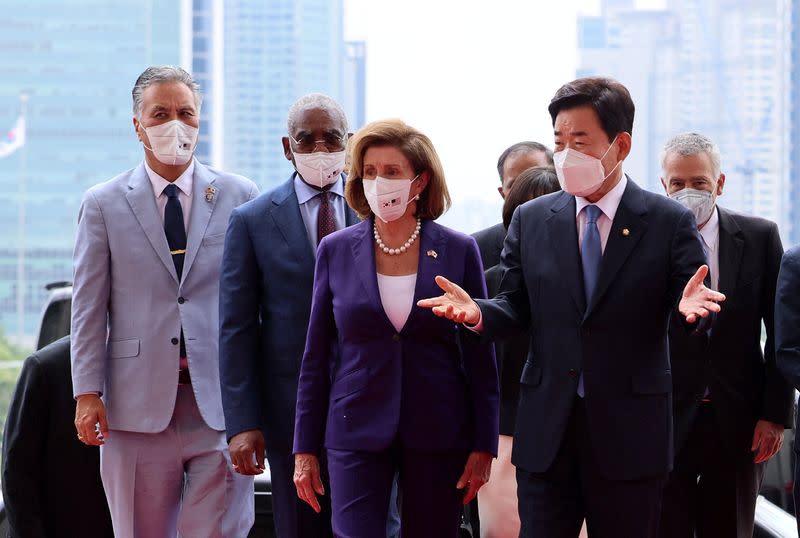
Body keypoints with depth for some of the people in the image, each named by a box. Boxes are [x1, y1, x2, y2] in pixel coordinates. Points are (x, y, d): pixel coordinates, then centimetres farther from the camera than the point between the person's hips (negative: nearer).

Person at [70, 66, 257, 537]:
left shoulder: (240, 197, 8)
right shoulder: (104, 205, 7)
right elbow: (89, 308, 5)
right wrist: (87, 392, -3)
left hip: (222, 400, 0)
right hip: (139, 405, 0)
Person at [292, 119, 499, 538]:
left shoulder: (458, 251, 1)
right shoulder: (336, 250, 4)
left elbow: (480, 358, 3)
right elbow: (316, 357, 7)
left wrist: (483, 445, -2)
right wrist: (305, 448, 4)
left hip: (438, 436, 0)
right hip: (357, 435, 0)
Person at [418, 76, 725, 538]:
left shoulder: (670, 222, -2)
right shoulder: (530, 220, 7)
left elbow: (691, 304, -3)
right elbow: (517, 307, 8)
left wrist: (691, 305, -27)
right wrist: (477, 312, -14)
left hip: (630, 433, -2)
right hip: (547, 431, 2)